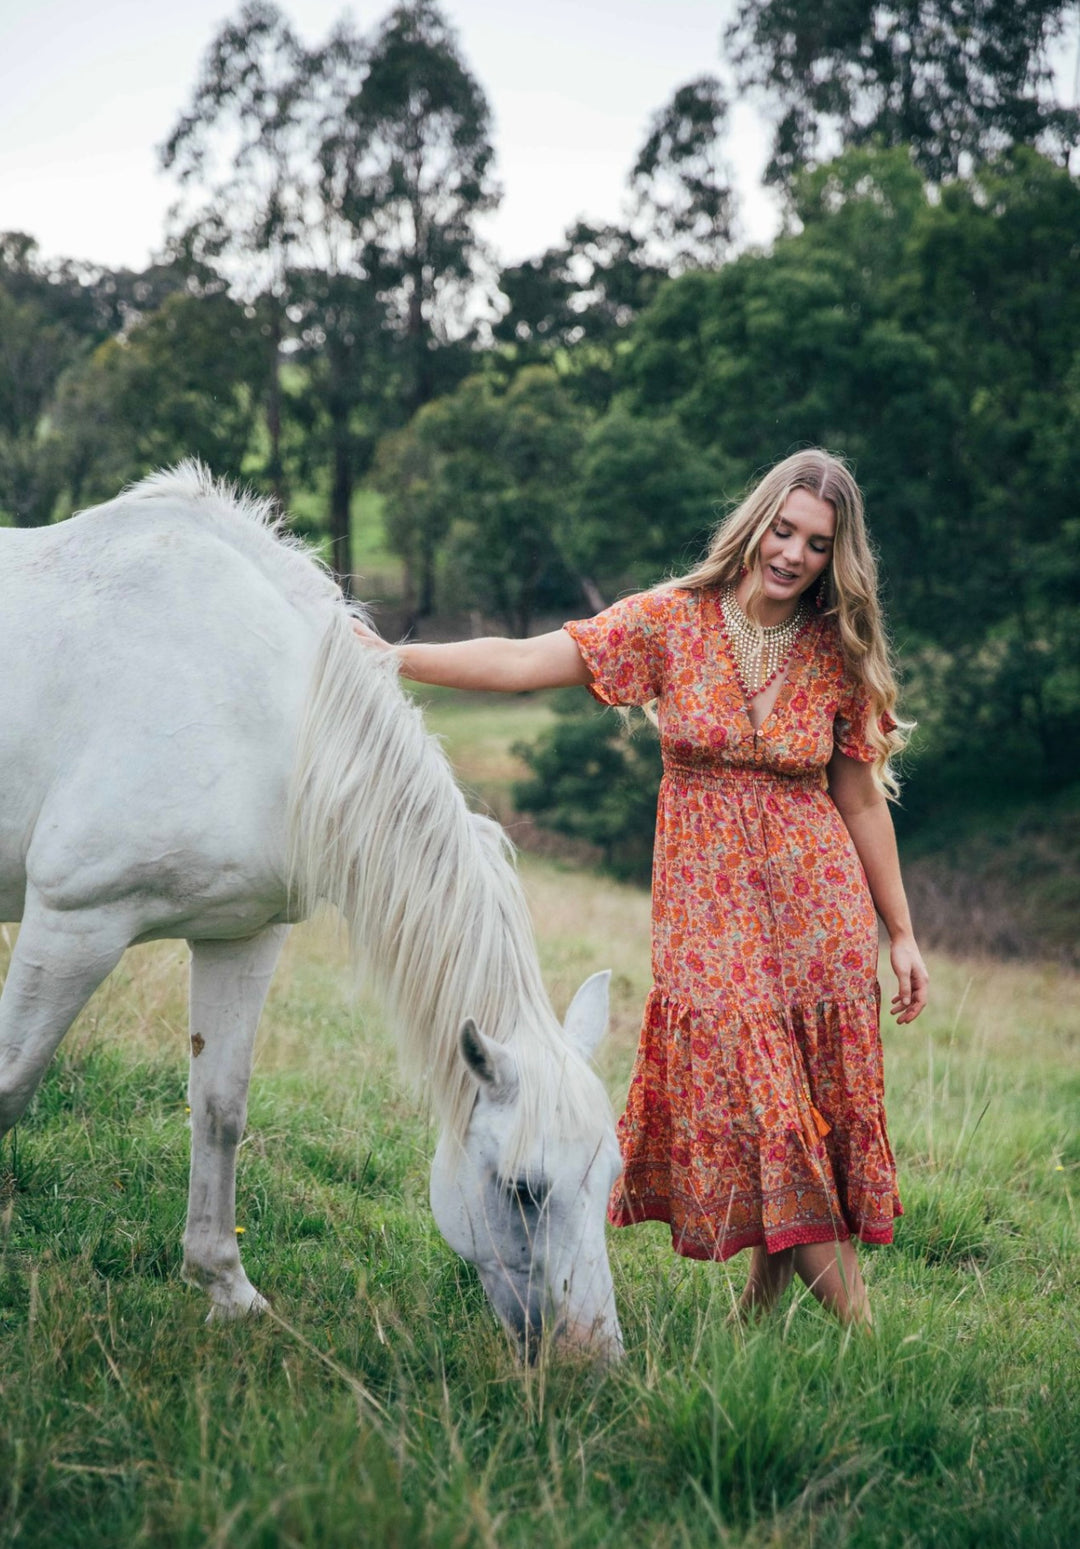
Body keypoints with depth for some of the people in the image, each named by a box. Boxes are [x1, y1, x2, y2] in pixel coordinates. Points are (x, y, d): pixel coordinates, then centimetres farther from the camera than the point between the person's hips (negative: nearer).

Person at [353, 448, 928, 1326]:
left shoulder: (838, 658, 3)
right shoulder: (672, 621, -3)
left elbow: (861, 800, 8)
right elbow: (523, 662, -9)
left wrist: (901, 933, 9)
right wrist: (392, 658, -20)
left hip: (820, 907, 2)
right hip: (709, 910, -2)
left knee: (818, 1104, -1)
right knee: (753, 1100, -7)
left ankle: (766, 1297, 14)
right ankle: (856, 1324, 0)